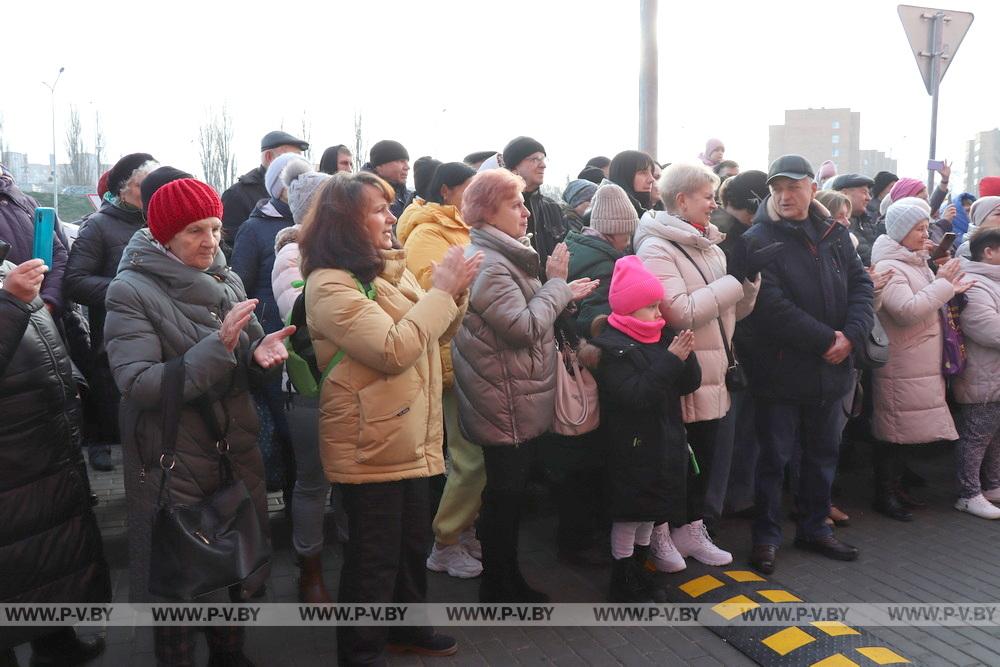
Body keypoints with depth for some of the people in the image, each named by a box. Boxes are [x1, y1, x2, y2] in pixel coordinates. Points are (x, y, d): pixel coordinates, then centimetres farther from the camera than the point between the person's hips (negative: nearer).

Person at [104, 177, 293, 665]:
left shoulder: (227, 281, 2)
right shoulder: (131, 292, -13)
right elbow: (138, 385, -22)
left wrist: (262, 355, -17)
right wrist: (218, 345, -30)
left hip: (237, 454, 5)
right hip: (173, 464, -5)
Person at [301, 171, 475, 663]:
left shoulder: (388, 268, 9)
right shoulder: (330, 285, -18)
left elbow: (435, 333, 14)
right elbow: (395, 350, -27)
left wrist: (454, 292, -4)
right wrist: (442, 290, -21)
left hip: (409, 435, 9)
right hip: (371, 443, -9)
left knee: (412, 542, 22)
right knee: (374, 556, 5)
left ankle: (405, 626, 42)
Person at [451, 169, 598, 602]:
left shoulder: (502, 256, 14)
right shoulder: (488, 263, -19)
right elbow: (524, 327, -24)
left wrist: (563, 294, 8)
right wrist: (557, 283, -13)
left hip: (521, 402, 10)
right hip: (508, 404, -10)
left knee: (510, 493, 18)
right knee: (504, 495, 3)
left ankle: (507, 579, 33)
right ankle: (498, 589, 19)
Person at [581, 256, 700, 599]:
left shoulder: (664, 337, 8)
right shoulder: (613, 347, -15)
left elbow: (690, 383, 6)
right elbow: (635, 395, -26)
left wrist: (686, 355, -13)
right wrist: (671, 359, -26)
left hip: (664, 441, 8)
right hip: (632, 447, -7)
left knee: (650, 512, 18)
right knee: (628, 514, 4)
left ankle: (638, 572, 35)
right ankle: (623, 583, 19)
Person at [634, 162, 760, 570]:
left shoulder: (709, 246, 12)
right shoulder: (656, 248, -13)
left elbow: (736, 310, 11)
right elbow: (681, 312, -26)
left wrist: (751, 276, -6)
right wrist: (732, 278, -19)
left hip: (711, 374, 8)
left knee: (703, 457, 17)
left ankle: (691, 530, 32)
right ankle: (660, 534, 23)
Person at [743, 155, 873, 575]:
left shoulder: (835, 234, 9)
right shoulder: (758, 241, -10)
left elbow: (861, 285, 6)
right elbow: (772, 305, -19)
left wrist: (851, 335, -11)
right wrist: (825, 339, -18)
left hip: (831, 368, 6)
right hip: (781, 370, -6)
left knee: (823, 453, 17)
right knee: (774, 457, 4)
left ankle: (814, 528, 33)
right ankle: (766, 536, 19)